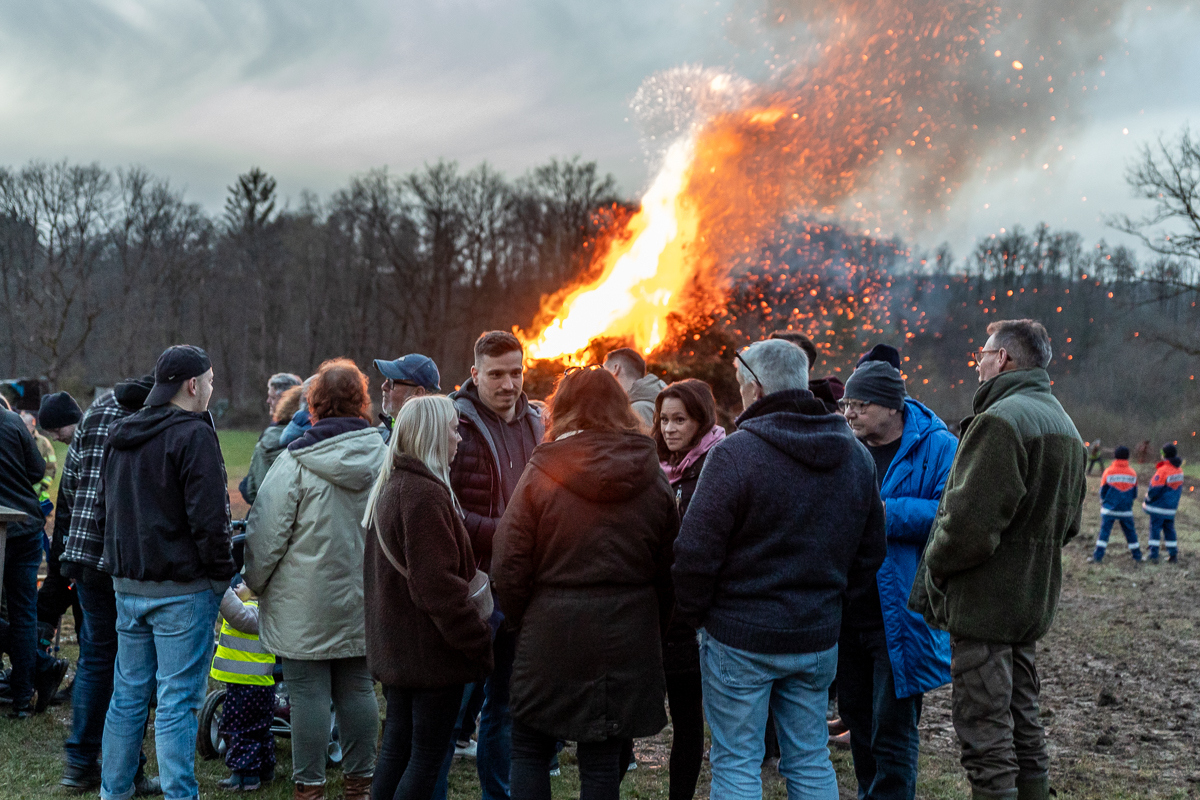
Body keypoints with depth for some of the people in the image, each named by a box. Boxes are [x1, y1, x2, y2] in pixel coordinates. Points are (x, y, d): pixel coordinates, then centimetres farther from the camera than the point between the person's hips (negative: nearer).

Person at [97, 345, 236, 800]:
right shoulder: (194, 435, -14)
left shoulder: (119, 435, 13)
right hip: (182, 589, -8)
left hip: (127, 585, 8)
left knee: (128, 694, 16)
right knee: (177, 701, -3)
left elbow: (102, 511, 20)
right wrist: (222, 575, -8)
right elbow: (208, 520, -18)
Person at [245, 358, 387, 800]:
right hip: (363, 601, 4)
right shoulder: (384, 458, -1)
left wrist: (256, 582, 7)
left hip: (305, 603, -4)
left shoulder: (297, 462, -13)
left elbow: (267, 532, -9)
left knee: (309, 693, 4)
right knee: (357, 689, 13)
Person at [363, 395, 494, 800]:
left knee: (396, 749, 16)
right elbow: (438, 585, -24)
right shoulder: (426, 495, -20)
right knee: (427, 756, 0)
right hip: (430, 651, -9)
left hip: (393, 646, 10)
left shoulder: (387, 488, 12)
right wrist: (479, 640, -17)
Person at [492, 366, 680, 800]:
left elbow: (509, 564, -8)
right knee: (603, 760, 10)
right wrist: (652, 628, 15)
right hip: (627, 640, 3)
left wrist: (520, 619, 7)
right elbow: (668, 568, 5)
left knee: (529, 751, 12)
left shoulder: (541, 473, -7)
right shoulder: (653, 479, 2)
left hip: (551, 634, -3)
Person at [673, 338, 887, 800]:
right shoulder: (856, 456, 5)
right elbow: (871, 550, 13)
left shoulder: (735, 453, -16)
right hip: (819, 638, 6)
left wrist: (692, 614, -1)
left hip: (741, 636, -6)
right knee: (811, 760, 16)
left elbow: (696, 552, -16)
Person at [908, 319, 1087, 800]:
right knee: (1023, 728, 18)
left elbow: (969, 523, -25)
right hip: (1033, 601, 10)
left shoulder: (1000, 420, -19)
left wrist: (934, 566, -9)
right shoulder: (1065, 427, 15)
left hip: (983, 604, -10)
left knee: (986, 741, -3)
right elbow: (1067, 523, 20)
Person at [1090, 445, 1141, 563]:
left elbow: (1102, 491, -2)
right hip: (1126, 510, 2)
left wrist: (1103, 501, 18)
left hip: (1109, 509, -2)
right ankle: (1137, 555, 23)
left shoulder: (1108, 472, -9)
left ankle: (1098, 556, -5)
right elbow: (1135, 494, 10)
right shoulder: (1133, 473, 0)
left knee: (1104, 531, -1)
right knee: (1130, 532, 14)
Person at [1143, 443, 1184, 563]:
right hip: (1171, 508, 7)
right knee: (1169, 530, 15)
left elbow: (1154, 490, -18)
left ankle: (1153, 556, 0)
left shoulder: (1163, 470, -20)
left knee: (1155, 529, 0)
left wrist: (1146, 502, -4)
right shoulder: (1179, 470, 5)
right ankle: (1173, 555, 18)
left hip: (1159, 507, -7)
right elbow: (1179, 488, 14)